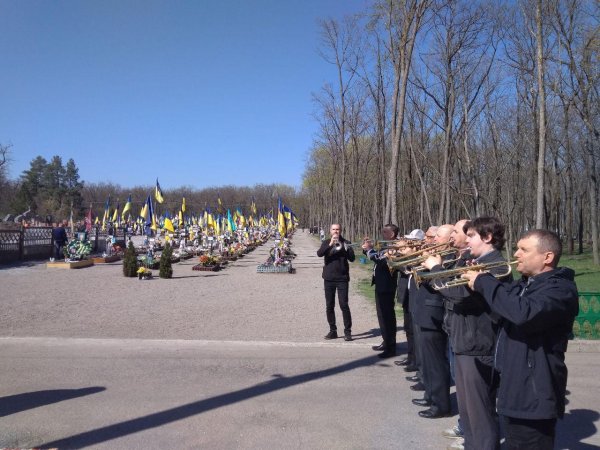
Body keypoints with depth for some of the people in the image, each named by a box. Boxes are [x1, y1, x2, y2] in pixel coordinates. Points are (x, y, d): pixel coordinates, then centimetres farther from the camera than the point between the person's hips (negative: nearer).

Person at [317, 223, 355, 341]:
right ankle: (333, 330, 17)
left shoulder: (345, 243, 4)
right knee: (329, 306, 6)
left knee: (344, 305, -7)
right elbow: (319, 253, -11)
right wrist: (330, 244, -23)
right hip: (329, 278, 2)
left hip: (342, 278, -2)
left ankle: (347, 331, 0)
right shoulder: (326, 243, 8)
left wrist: (343, 247, -19)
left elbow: (352, 258, -6)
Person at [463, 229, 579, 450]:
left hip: (533, 394, -10)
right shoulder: (526, 284, 13)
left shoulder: (560, 288, -18)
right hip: (513, 390, 10)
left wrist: (484, 283, -25)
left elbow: (523, 313, -37)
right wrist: (480, 282, 4)